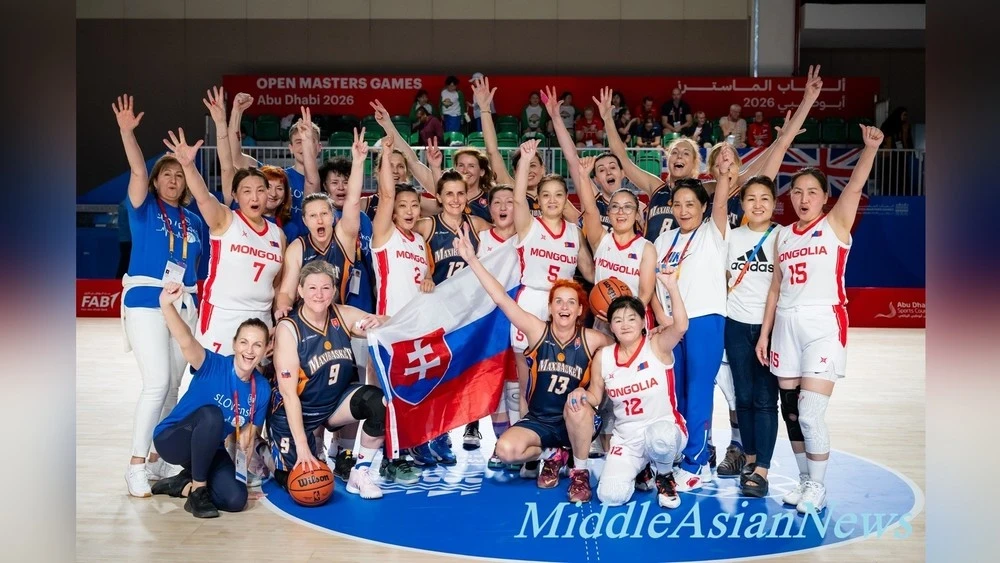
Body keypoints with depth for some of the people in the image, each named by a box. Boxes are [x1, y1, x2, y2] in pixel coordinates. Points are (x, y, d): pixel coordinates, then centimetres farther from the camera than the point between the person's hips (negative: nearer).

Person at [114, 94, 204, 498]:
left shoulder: (194, 221, 14)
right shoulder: (145, 208, 3)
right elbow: (138, 171, -14)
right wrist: (127, 130, -26)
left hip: (185, 305, 5)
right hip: (146, 300, -5)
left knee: (172, 385, 7)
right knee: (157, 382, -15)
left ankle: (157, 459, 18)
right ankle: (136, 465, -7)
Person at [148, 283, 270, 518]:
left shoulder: (262, 390, -9)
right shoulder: (214, 366, -23)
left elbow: (248, 436, 3)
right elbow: (187, 342, -45)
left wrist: (243, 476, -1)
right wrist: (167, 305, -62)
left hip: (209, 449, 5)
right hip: (171, 439, -5)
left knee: (236, 499, -18)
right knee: (211, 415, -37)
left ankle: (184, 484, 11)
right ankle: (197, 489, -19)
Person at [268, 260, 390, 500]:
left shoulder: (343, 315, -8)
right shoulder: (288, 328, -20)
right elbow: (289, 393, -22)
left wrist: (378, 323, -29)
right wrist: (302, 445, -26)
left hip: (335, 402, 4)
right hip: (295, 412, -3)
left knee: (381, 404, -25)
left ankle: (360, 474, -6)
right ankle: (273, 446, 24)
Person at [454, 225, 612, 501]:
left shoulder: (591, 339, -8)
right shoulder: (538, 331, -9)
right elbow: (502, 299, -18)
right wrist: (472, 259, -26)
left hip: (577, 422, -1)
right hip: (538, 420, 1)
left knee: (577, 404, -35)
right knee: (505, 449, -25)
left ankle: (580, 471, -10)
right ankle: (550, 455, 9)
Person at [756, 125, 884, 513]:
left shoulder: (835, 225, -1)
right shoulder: (783, 235, 11)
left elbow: (855, 186, -18)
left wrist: (870, 148, -33)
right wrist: (765, 333, 12)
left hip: (824, 325, -5)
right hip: (787, 325, 5)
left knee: (810, 413, -10)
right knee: (790, 411, 8)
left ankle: (818, 487, 9)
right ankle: (805, 480, 25)